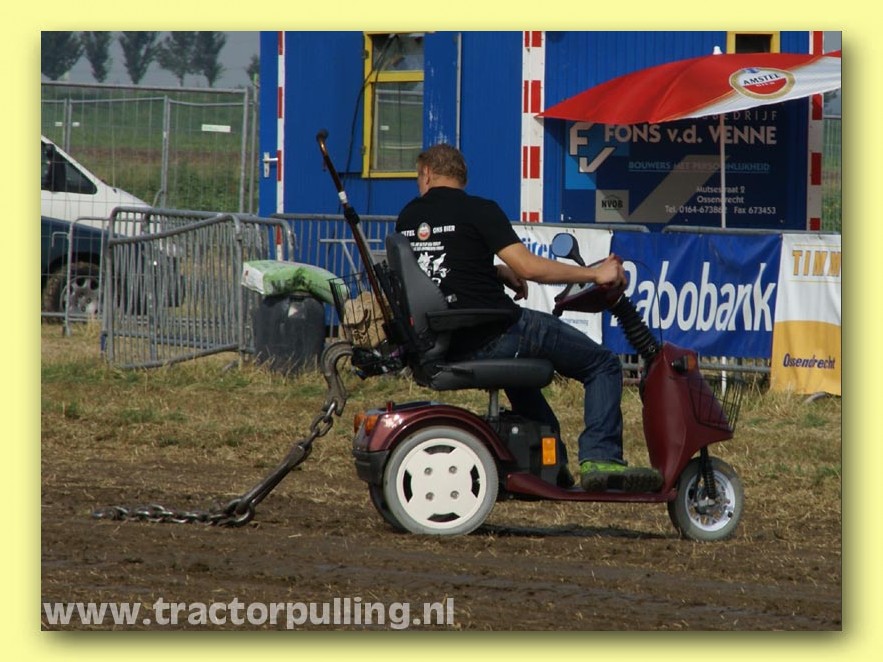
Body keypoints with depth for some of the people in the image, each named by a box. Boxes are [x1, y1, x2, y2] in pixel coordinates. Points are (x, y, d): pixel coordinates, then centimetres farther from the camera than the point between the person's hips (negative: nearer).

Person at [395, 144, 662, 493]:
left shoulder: (407, 217, 8)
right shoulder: (478, 211, -10)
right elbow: (529, 268, -17)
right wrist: (595, 274, -9)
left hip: (445, 346, 7)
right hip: (494, 334, -7)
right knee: (603, 364, 2)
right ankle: (600, 458, -12)